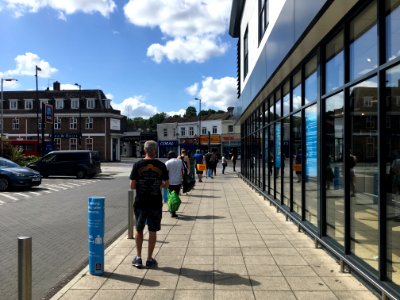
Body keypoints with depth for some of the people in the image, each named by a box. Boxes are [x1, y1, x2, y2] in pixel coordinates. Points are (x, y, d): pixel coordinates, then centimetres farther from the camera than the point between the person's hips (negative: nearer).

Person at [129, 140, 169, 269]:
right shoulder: (161, 165, -5)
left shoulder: (137, 165, -6)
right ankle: (149, 260, 16)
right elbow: (166, 184, 0)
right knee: (152, 231, 9)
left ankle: (138, 258, 22)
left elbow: (132, 185, -6)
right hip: (155, 204, 0)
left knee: (139, 230, 16)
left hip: (140, 203, 1)